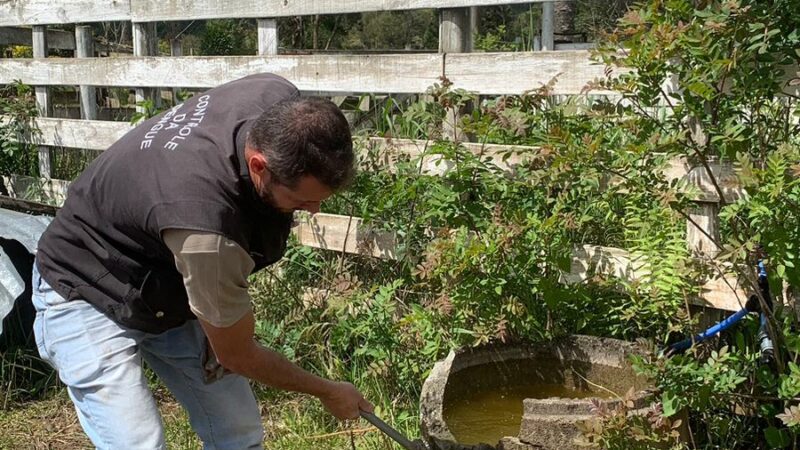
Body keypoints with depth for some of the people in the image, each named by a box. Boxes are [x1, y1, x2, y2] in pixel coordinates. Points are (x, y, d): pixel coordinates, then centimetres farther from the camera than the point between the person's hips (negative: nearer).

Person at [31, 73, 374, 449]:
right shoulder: (206, 224, -41)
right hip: (89, 299, -7)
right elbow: (237, 356, -23)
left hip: (170, 290, 7)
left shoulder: (284, 104, -22)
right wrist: (327, 392, -6)